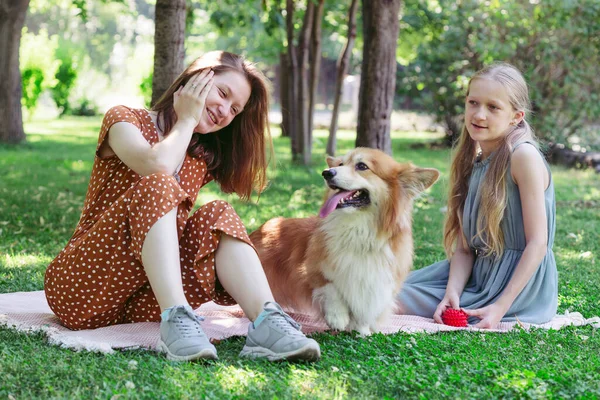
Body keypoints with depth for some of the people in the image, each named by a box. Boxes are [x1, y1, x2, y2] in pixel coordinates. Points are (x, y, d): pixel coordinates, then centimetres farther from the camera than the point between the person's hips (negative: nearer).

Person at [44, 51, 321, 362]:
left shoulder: (204, 160, 17)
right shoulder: (124, 119, 0)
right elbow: (157, 165, -22)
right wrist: (186, 119, -8)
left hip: (142, 304, 5)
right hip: (82, 289, -5)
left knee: (218, 216, -17)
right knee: (157, 186, -27)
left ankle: (266, 322, -37)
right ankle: (176, 322, -42)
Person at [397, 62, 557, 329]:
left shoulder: (523, 156, -15)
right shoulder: (472, 161, 8)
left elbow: (537, 242, -16)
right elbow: (463, 244, 3)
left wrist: (500, 307, -21)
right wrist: (453, 293, -15)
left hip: (519, 281, -7)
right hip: (477, 274, 7)